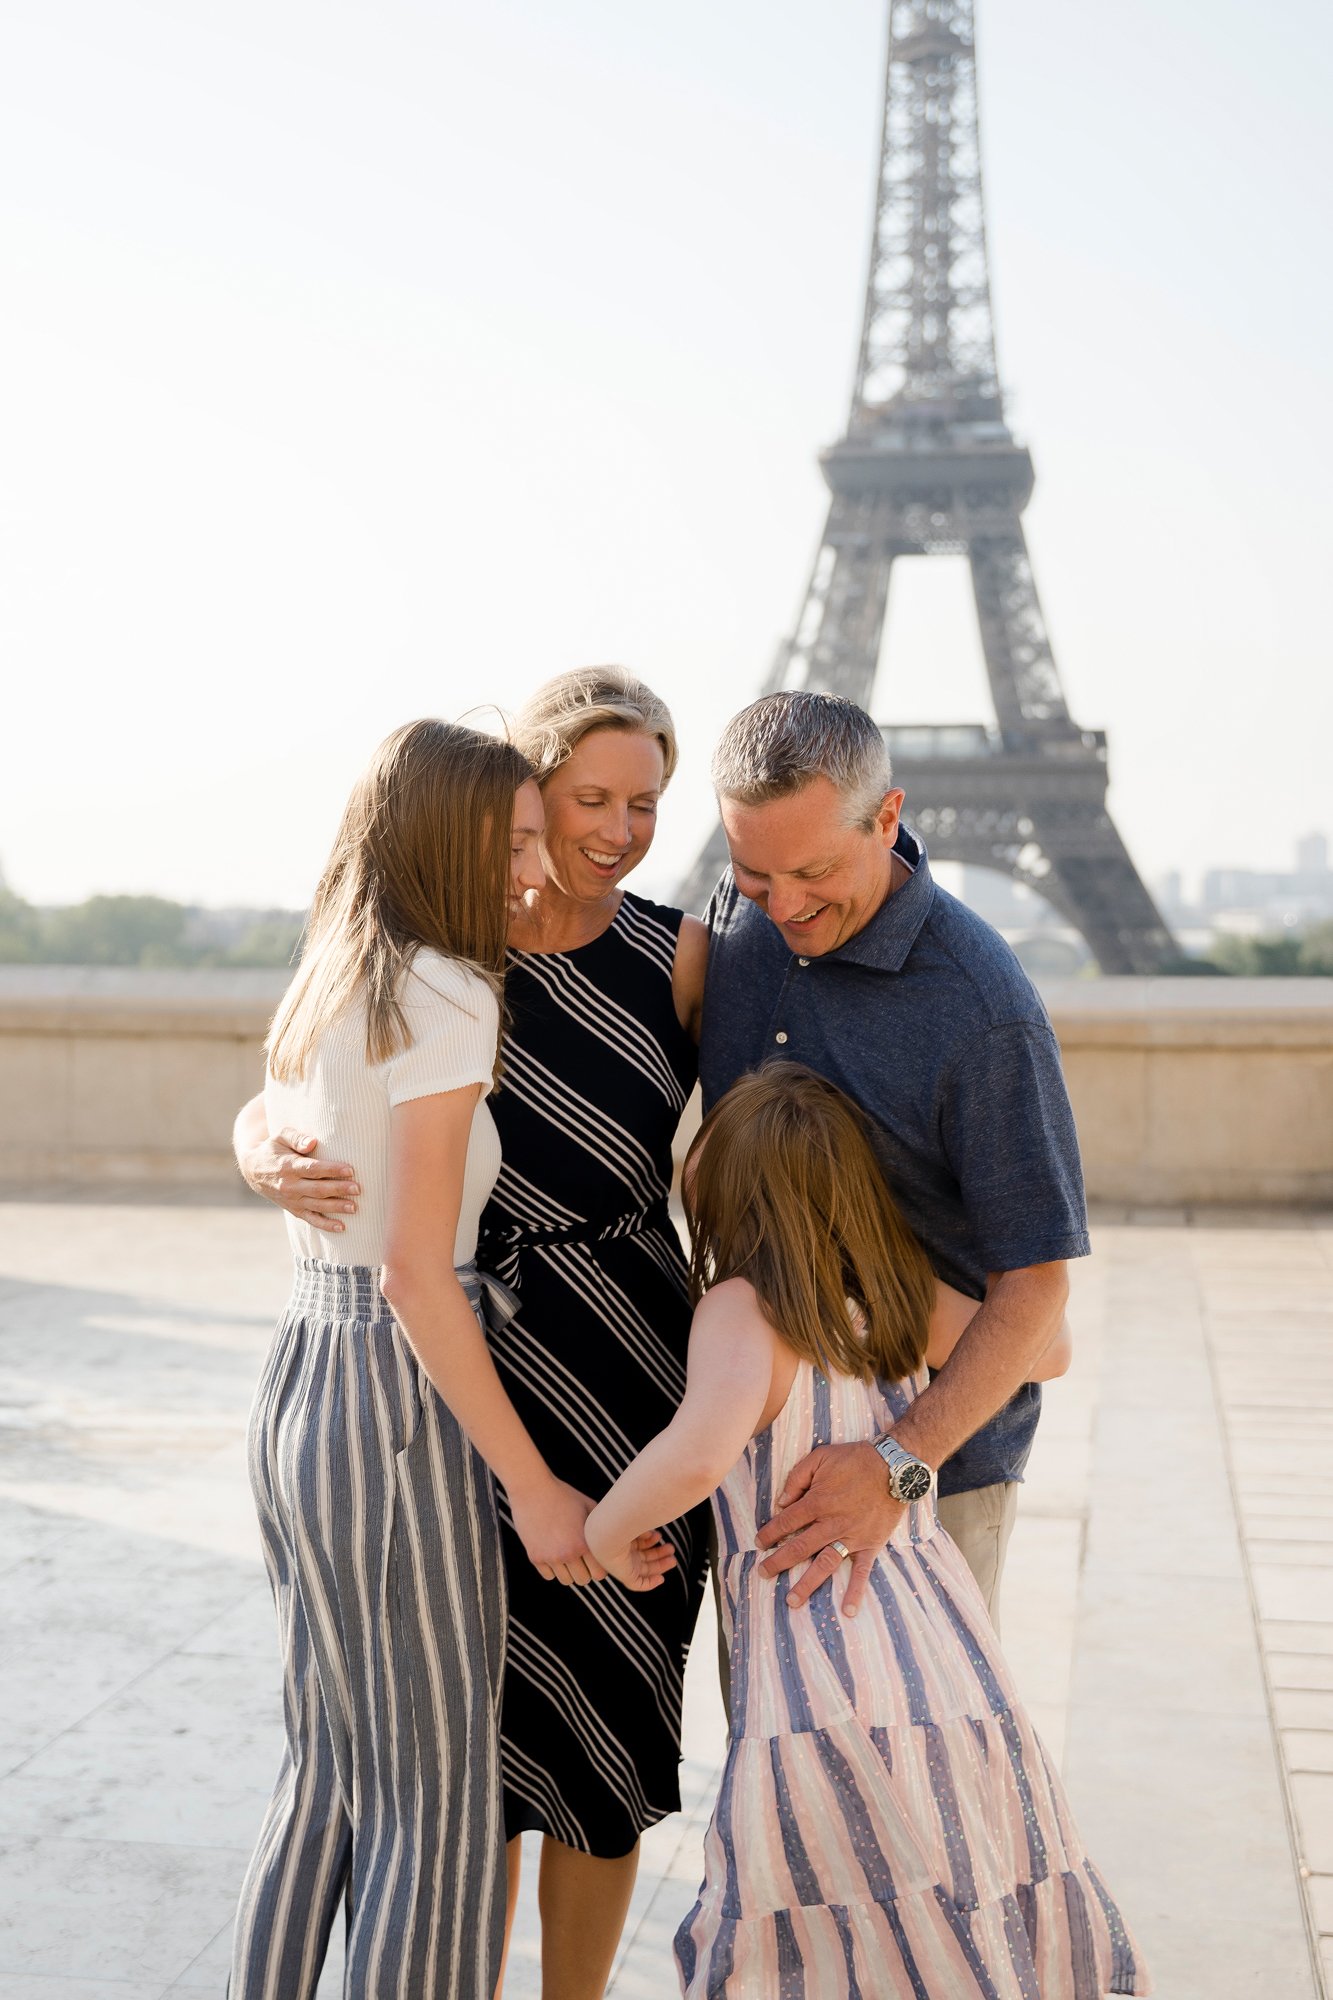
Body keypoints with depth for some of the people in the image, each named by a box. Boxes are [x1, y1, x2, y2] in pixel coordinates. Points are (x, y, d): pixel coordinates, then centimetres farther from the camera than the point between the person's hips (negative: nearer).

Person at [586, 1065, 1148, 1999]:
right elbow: (1046, 1347, 24)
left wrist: (608, 1528, -7)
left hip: (827, 1706, -6)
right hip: (961, 1679, 6)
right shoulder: (903, 1295, 10)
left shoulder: (743, 1310, -7)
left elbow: (698, 1455, -26)